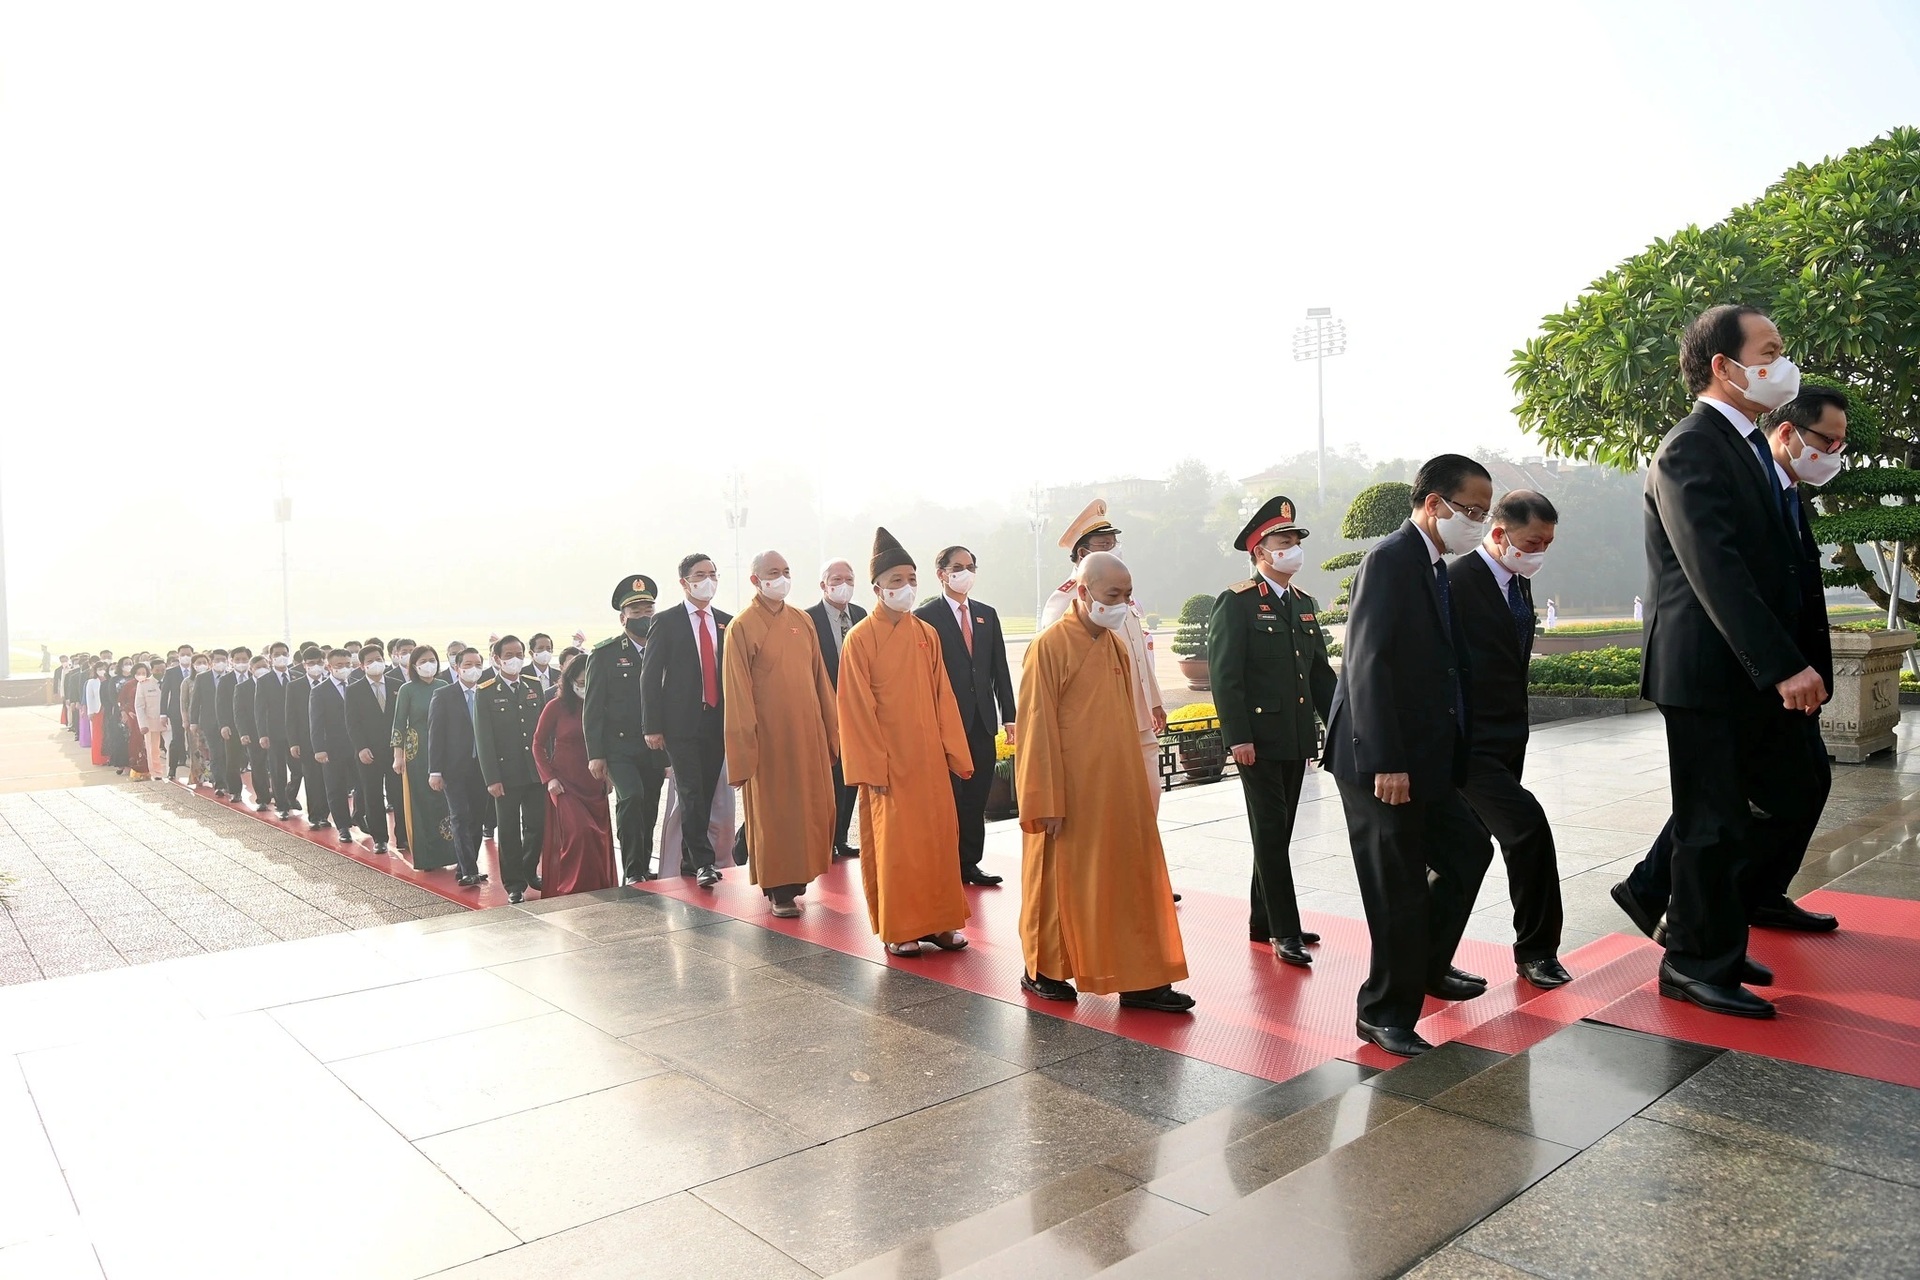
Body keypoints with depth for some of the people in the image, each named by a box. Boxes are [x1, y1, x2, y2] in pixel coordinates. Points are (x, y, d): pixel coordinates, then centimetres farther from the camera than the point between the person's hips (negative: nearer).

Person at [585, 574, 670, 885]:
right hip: (619, 747, -3)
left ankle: (645, 871, 21)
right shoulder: (604, 654, 0)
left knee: (648, 813, 8)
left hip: (654, 750, 4)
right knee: (631, 798, -23)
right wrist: (595, 754, -10)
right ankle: (632, 871, -17)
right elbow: (593, 708, -3)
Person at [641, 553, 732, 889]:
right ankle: (703, 862, -5)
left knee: (706, 793, 8)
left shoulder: (727, 622, 11)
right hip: (682, 723, -4)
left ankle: (690, 859, 20)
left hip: (718, 721, 4)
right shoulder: (666, 623, 0)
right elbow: (651, 676, -2)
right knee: (691, 794, -8)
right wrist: (652, 726, -7)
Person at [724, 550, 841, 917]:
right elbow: (737, 691, -8)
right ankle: (779, 890, 10)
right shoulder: (742, 627, -5)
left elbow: (819, 677, 12)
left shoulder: (803, 622, 10)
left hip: (808, 732, 5)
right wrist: (746, 741, -11)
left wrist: (831, 728, 10)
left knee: (813, 807, 8)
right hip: (768, 736, -5)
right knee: (772, 811, 1)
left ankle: (798, 876, 23)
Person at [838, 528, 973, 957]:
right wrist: (872, 766, -12)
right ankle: (896, 928, 16)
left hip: (929, 758, 5)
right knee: (891, 842, 3)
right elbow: (858, 709, -9)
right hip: (887, 760, -5)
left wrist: (954, 751, 2)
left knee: (938, 836, 8)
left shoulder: (927, 635, 6)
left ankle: (936, 920, 21)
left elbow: (942, 696, 7)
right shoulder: (860, 639, -8)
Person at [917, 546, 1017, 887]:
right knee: (949, 797, 2)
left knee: (976, 798, 9)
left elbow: (1000, 668, 13)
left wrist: (1008, 715, 7)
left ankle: (970, 863, 18)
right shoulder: (925, 616, -4)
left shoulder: (987, 614, 13)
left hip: (982, 720, 5)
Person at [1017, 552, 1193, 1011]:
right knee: (1060, 881, 7)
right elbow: (1037, 729, -13)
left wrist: (1134, 781, 12)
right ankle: (1042, 970, 25)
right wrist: (1045, 802, -14)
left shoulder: (1117, 647, 9)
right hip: (1071, 791, -6)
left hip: (1118, 787, 7)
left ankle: (1138, 981, 14)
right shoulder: (1049, 647, -12)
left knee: (1132, 879, 7)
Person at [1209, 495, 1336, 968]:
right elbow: (1225, 674, -13)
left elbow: (1321, 671, 17)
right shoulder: (1236, 602, -8)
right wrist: (1238, 737, -18)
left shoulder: (1305, 604, 14)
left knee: (1279, 830, 13)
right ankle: (1285, 931, 3)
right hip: (1258, 738, -7)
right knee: (1270, 830, -3)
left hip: (1297, 737, 7)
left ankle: (1262, 921, 24)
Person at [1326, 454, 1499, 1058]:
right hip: (1382, 764, -10)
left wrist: (1456, 756, 11)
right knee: (1398, 890, -1)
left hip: (1426, 759, 10)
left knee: (1467, 852, 18)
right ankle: (1387, 1012, 15)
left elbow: (1441, 665, 15)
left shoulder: (1437, 568, 14)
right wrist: (1385, 763, -24)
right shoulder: (1391, 559, -14)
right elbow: (1367, 664, -21)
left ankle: (1427, 966, 37)